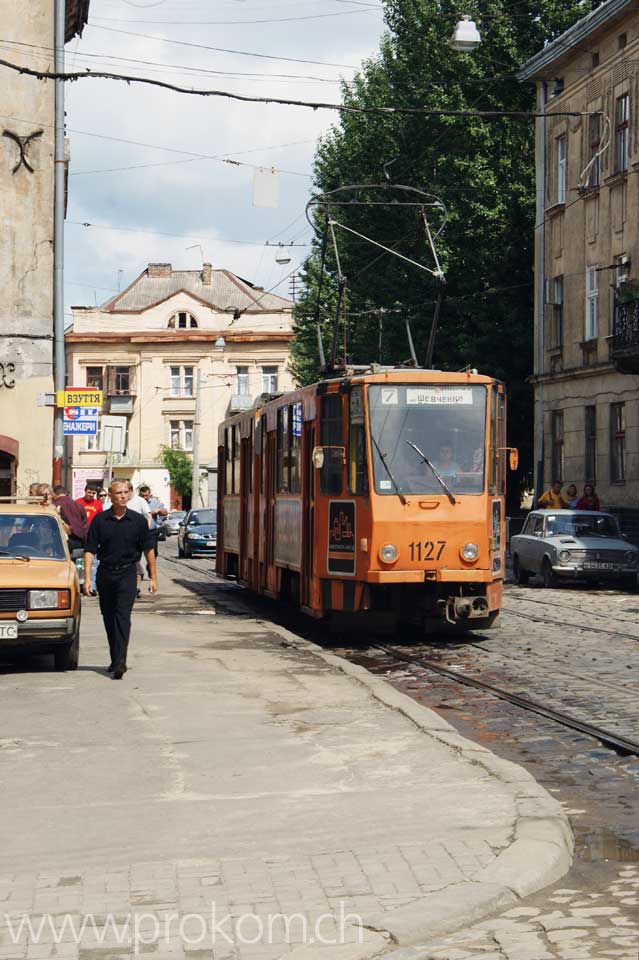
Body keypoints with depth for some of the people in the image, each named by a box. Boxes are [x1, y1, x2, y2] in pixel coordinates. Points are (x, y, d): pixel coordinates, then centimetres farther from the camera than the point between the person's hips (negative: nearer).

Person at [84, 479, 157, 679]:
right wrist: (87, 578, -9)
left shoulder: (138, 520, 0)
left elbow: (148, 549, 6)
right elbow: (90, 550, -1)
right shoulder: (100, 520, 0)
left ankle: (120, 661, -22)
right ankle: (116, 660, 24)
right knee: (109, 618, 10)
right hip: (105, 573, 2)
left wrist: (153, 577, 5)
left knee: (122, 616, -14)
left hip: (127, 573, -2)